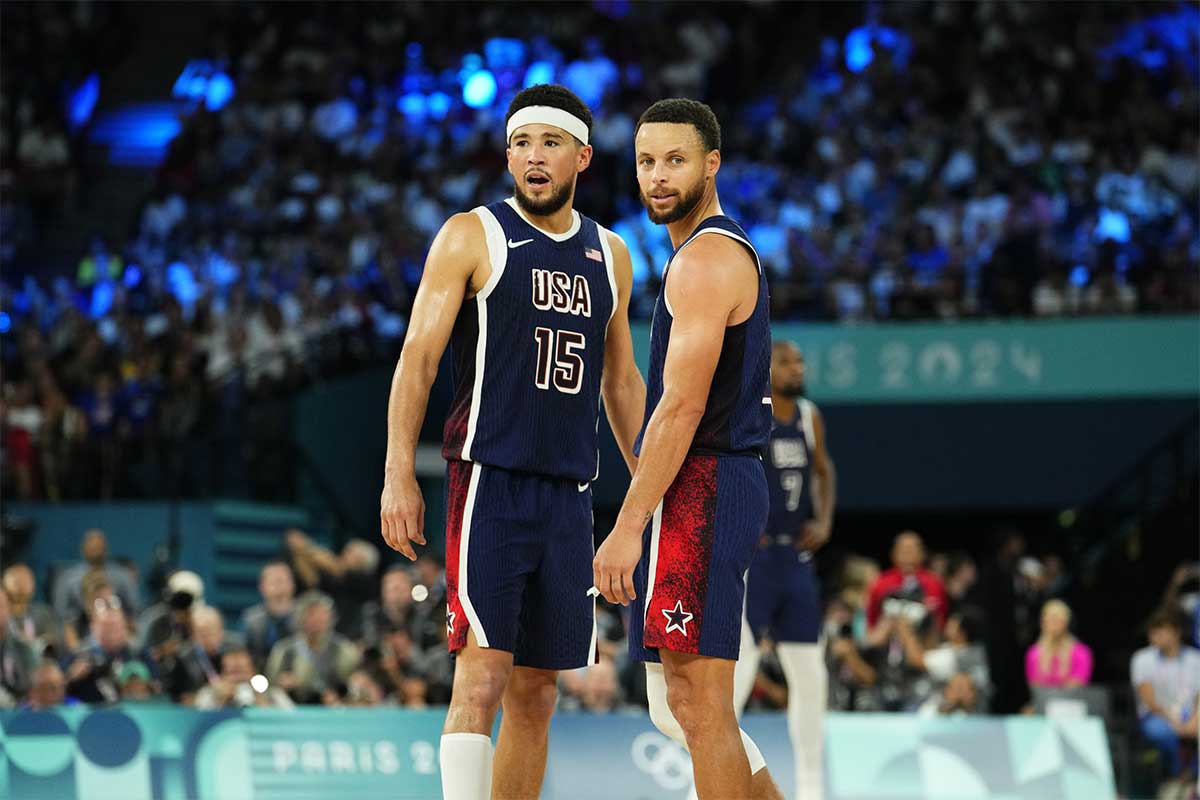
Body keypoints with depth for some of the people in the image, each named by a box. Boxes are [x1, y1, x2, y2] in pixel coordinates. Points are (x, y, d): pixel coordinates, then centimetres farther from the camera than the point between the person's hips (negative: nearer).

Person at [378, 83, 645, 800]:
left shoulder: (610, 256, 14)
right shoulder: (474, 236, -1)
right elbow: (419, 357, -5)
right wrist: (400, 474, -15)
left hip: (569, 492, 5)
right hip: (489, 480, -5)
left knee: (537, 692, 7)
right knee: (482, 673, -15)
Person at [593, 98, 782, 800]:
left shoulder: (705, 259, -12)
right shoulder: (733, 252, 21)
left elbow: (682, 407, -20)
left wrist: (628, 528, -21)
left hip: (700, 484, -11)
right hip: (719, 485, 11)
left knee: (697, 704, -9)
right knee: (678, 705, 14)